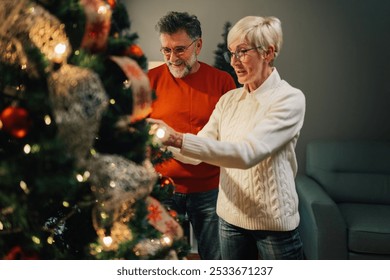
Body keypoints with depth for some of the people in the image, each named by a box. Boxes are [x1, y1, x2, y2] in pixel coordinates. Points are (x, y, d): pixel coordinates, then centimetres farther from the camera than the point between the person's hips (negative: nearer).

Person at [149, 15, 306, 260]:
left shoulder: (290, 99, -14)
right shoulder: (229, 100, 4)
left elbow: (247, 153, -28)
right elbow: (196, 155, 2)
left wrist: (178, 139, -33)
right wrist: (160, 140, -15)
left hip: (274, 223, -5)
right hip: (230, 218, 5)